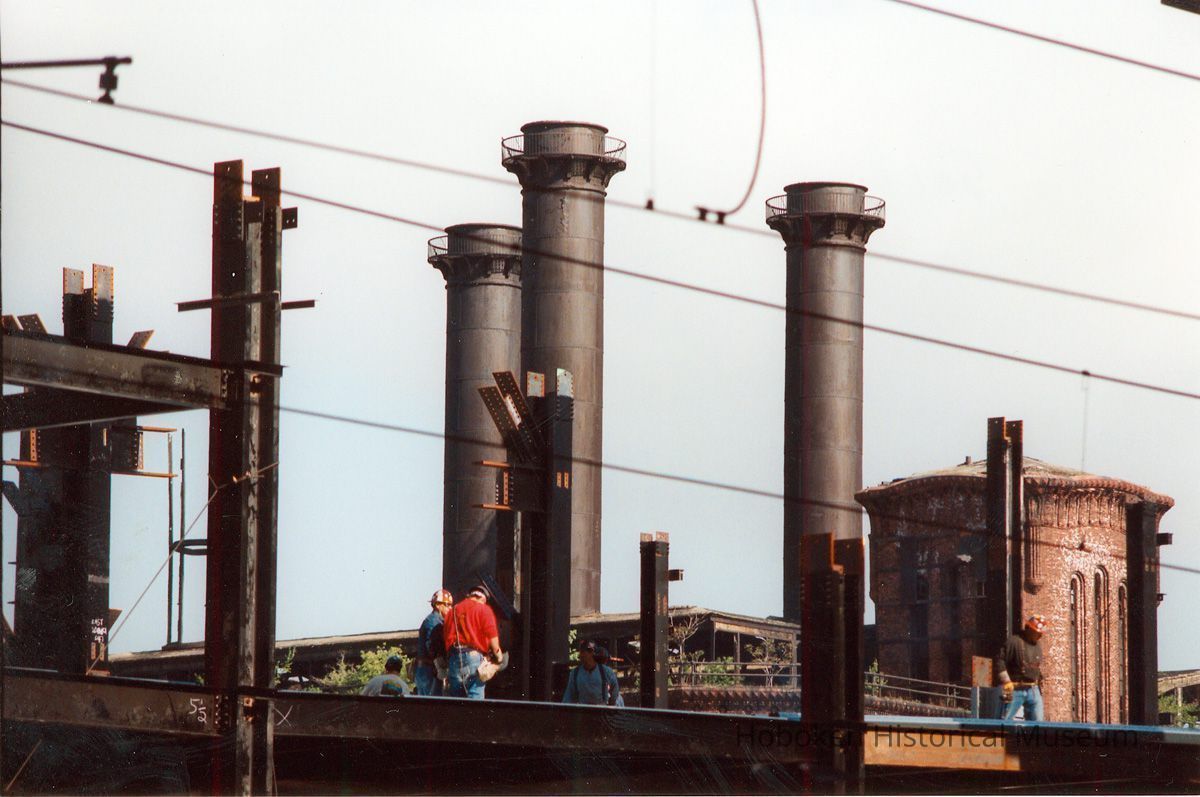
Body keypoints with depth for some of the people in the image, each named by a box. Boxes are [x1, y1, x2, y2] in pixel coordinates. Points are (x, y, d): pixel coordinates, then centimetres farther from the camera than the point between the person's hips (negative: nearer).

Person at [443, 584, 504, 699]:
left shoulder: (454, 610, 18)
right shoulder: (484, 609, 2)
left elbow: (446, 635, 17)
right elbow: (492, 635, -8)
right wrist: (497, 653, 7)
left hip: (454, 656, 5)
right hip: (473, 655, -5)